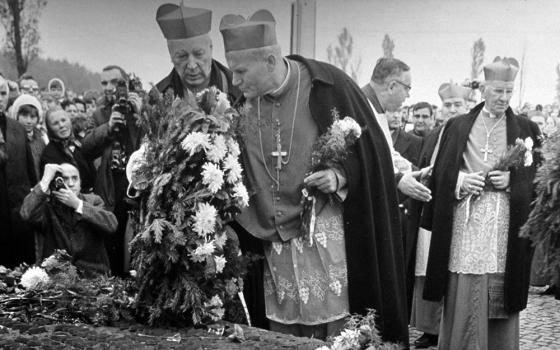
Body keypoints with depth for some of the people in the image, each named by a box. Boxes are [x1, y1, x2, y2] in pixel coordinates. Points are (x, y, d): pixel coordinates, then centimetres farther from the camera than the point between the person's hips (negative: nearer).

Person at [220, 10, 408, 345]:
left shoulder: (327, 86, -12)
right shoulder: (244, 102, 1)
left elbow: (371, 150, -4)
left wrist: (341, 176, -19)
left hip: (329, 238, -4)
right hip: (273, 247, 4)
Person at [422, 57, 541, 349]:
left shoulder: (526, 130, 10)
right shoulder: (457, 127, 10)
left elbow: (536, 177, 8)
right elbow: (440, 173, 9)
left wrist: (511, 179, -9)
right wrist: (460, 180, -9)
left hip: (505, 225, 0)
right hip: (465, 224, 0)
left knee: (502, 300, 0)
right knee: (462, 298, -1)